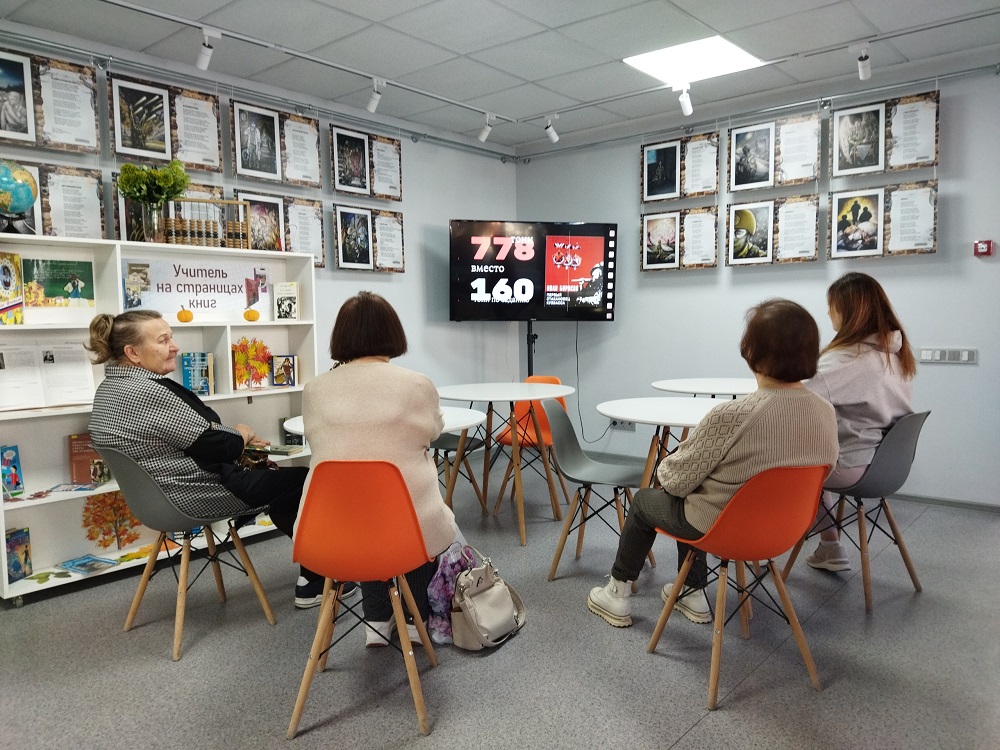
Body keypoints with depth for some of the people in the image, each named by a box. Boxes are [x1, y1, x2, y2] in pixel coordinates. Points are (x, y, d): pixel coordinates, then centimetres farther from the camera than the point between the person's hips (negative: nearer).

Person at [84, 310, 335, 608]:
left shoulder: (110, 387, 6)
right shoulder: (148, 393, -27)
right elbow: (217, 448, -21)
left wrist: (234, 436, 0)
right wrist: (243, 434, -2)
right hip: (192, 499, -11)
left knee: (281, 479, 20)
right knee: (306, 481, 1)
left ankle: (312, 573, 26)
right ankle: (313, 582, 16)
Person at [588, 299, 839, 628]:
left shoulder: (731, 416, -32)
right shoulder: (826, 414, -12)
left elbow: (676, 480, -20)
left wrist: (663, 467, 4)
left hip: (720, 527, -6)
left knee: (644, 501, 22)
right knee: (695, 499, 32)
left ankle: (617, 594, 35)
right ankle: (693, 594, 39)